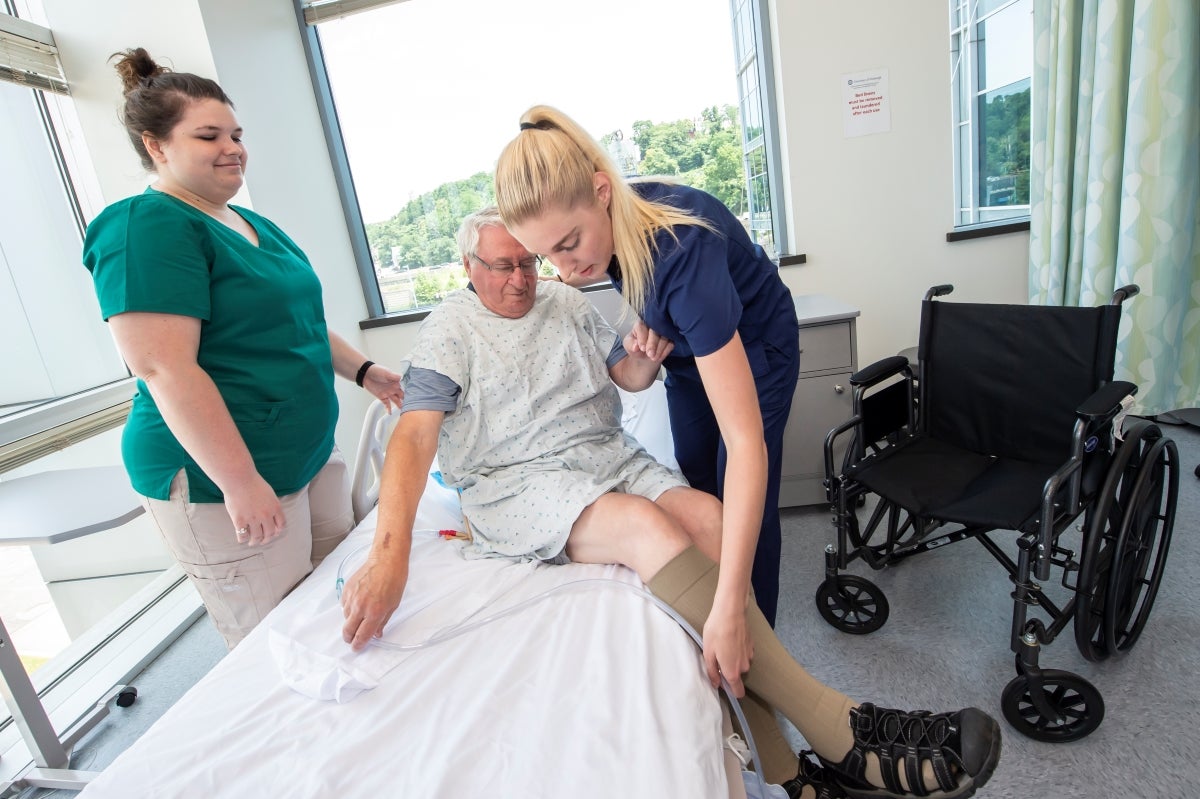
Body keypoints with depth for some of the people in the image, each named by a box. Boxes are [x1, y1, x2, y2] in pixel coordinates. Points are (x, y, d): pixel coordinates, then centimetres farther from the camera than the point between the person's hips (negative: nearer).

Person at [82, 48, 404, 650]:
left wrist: (361, 369, 19)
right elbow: (166, 370, -22)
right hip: (220, 480, -8)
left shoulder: (253, 225, 14)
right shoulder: (146, 227, -14)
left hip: (310, 454, 8)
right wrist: (241, 483, -23)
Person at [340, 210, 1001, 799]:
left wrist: (643, 360, -8)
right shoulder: (450, 329, 3)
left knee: (709, 517, -24)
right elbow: (414, 437, -11)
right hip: (516, 481, -5)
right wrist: (389, 553, -26)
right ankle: (839, 735, -26)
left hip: (607, 455, 5)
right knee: (647, 526, -33)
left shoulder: (566, 302, 17)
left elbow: (630, 376, 19)